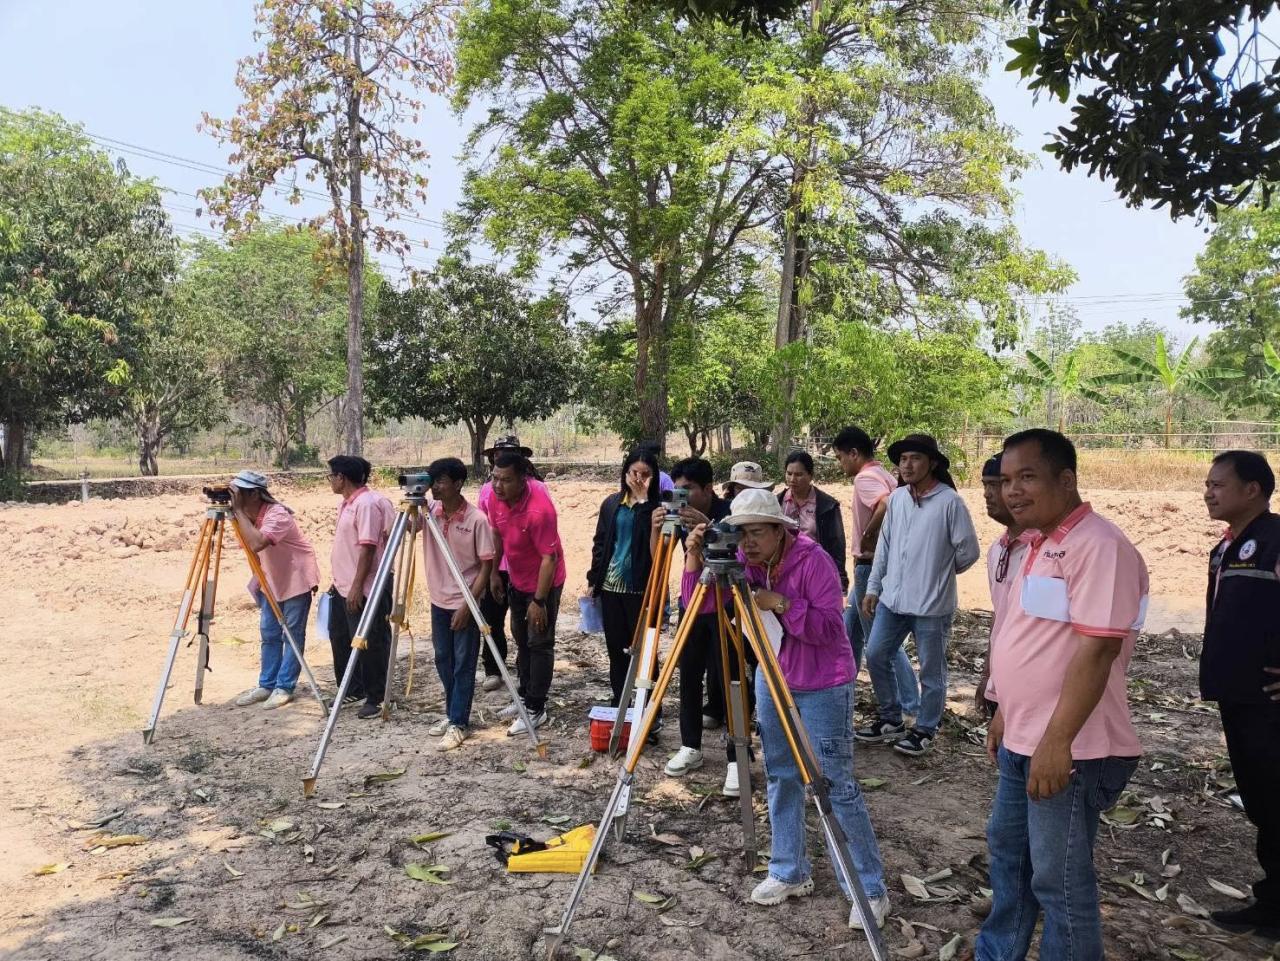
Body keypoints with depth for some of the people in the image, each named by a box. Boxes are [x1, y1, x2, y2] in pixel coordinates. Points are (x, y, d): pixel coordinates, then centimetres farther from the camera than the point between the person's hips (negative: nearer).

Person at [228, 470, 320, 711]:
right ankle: (266, 685, 17)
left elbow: (256, 544, -44)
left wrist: (238, 510, -39)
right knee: (269, 634, 9)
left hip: (296, 577, -8)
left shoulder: (277, 514, -28)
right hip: (270, 579, 8)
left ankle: (284, 687, 3)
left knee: (292, 634, -3)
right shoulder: (247, 514, -5)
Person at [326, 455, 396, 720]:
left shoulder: (368, 503, -18)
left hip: (363, 590, -11)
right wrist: (338, 581, 22)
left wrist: (357, 586, -24)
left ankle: (376, 698, 9)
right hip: (343, 587, 11)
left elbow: (368, 547, -23)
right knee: (341, 638, 18)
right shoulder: (347, 503, 13)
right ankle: (354, 691, 30)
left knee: (369, 644, -2)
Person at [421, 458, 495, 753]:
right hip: (439, 601, 6)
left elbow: (486, 565, -14)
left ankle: (458, 723, 11)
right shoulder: (429, 511, -2)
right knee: (443, 661, 16)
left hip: (465, 603, -6)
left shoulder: (477, 519, -17)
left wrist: (467, 604, -18)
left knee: (463, 665, 2)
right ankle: (451, 714, 31)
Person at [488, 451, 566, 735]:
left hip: (543, 583, -8)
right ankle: (525, 696, 32)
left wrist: (539, 601, -26)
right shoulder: (497, 498, -11)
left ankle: (536, 709, 7)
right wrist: (494, 573, 8)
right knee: (521, 639, 18)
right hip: (516, 581, 8)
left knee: (539, 644, -2)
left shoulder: (539, 509, -33)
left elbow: (549, 558, -29)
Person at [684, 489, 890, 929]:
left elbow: (830, 628, -24)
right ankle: (789, 872, 27)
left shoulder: (813, 560, -20)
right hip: (771, 679, 6)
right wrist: (695, 556, -19)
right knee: (781, 777, 12)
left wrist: (781, 603, -33)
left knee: (836, 784, -5)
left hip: (823, 686, -6)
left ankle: (871, 889, 6)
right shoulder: (743, 560, -3)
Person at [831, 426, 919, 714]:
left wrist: (868, 534, -23)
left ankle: (909, 706, 7)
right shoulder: (883, 474, 12)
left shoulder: (865, 477, -18)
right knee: (849, 630, 20)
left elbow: (887, 506, -37)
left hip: (872, 567, -10)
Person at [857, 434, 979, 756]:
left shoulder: (949, 502, -14)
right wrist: (873, 588, 10)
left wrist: (940, 572, 7)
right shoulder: (896, 498, 4)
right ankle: (891, 719, 29)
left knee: (931, 671, 8)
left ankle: (925, 730, 26)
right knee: (876, 656, 11)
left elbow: (968, 551, -8)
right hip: (892, 599, 6)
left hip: (932, 605, -6)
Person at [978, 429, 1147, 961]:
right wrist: (1006, 714, 21)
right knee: (1007, 849, 22)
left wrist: (1056, 741, -25)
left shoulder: (1098, 546, -19)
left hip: (1069, 750, -10)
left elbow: (1096, 651, -25)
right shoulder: (1041, 544, 12)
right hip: (1023, 741, 10)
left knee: (1059, 879, 2)